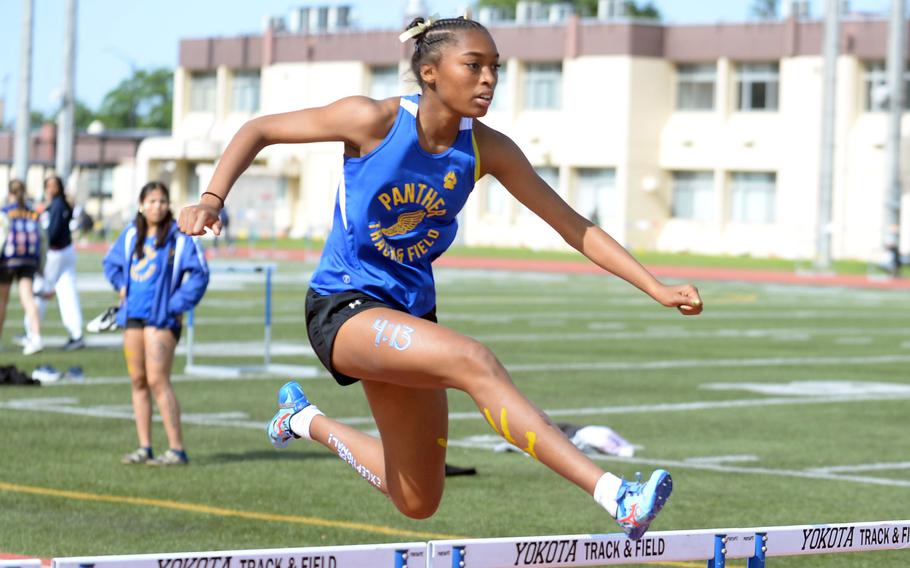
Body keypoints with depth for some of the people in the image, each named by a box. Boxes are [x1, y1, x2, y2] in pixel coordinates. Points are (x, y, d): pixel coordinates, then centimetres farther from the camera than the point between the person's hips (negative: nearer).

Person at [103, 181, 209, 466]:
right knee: (138, 381, 7)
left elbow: (199, 273, -10)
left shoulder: (179, 238, -8)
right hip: (133, 315, 7)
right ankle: (144, 448, 11)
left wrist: (177, 304, -12)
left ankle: (177, 450, -10)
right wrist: (122, 286, 12)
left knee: (157, 380, -13)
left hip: (161, 317, -6)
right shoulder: (131, 235, 10)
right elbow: (111, 262, 27)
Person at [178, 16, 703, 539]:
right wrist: (212, 200, -21)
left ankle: (305, 420, 34)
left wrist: (657, 288, -8)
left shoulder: (488, 150, -5)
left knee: (418, 503, 10)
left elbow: (574, 227, -1)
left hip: (411, 313, 6)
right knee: (473, 361, -32)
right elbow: (260, 130, -7)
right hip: (343, 310, -6)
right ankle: (614, 495, -40)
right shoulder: (374, 120, -16)